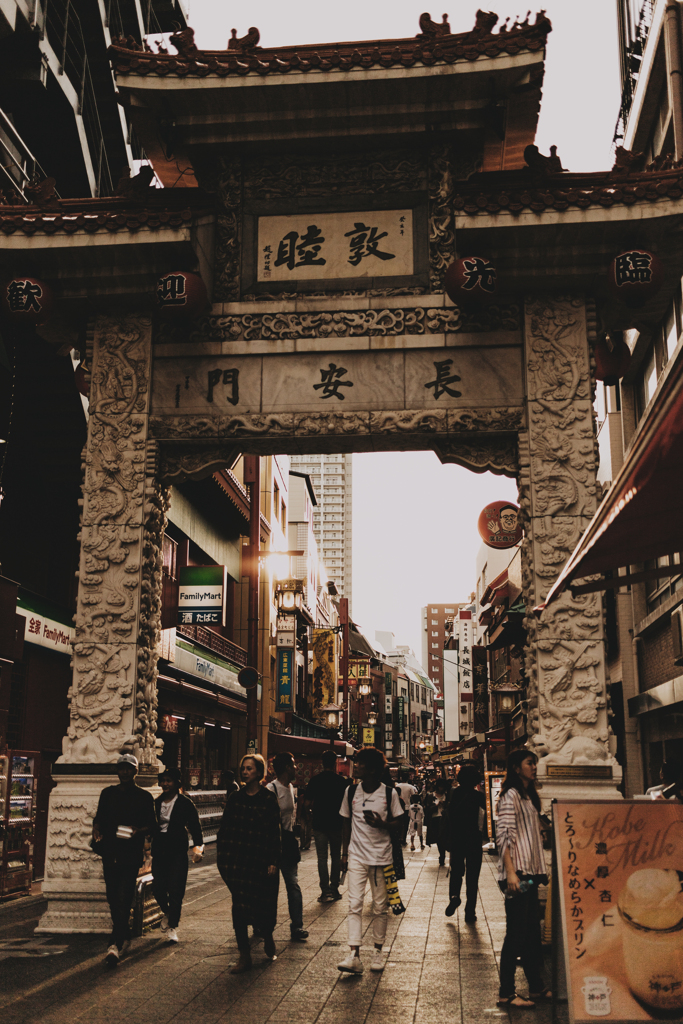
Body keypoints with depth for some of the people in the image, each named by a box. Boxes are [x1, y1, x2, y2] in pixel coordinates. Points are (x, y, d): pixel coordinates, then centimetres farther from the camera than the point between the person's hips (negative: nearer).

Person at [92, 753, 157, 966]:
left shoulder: (144, 797, 4)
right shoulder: (108, 793, 13)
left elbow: (152, 824, 4)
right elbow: (99, 817, 18)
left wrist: (138, 831, -16)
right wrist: (96, 828, -3)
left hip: (131, 854, -4)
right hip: (109, 852, 4)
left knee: (123, 899, -13)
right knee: (113, 899, 9)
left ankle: (115, 944, -15)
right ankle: (124, 938, 28)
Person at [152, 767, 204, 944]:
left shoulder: (185, 803, -3)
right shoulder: (157, 803, 8)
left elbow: (195, 826, -3)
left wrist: (198, 846, -16)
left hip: (178, 851, -4)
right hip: (159, 850, 4)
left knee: (175, 889, -6)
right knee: (158, 887, 2)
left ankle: (172, 926, 7)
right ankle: (168, 912, 33)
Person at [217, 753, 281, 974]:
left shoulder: (269, 799, -3)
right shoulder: (235, 798, 6)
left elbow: (275, 832, -4)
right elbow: (224, 828, 8)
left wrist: (274, 862, -8)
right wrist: (221, 854, 2)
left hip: (261, 859, -2)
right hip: (237, 860, 2)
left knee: (264, 903, 6)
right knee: (239, 905, -1)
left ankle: (267, 937, 36)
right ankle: (244, 955, 6)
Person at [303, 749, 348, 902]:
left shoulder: (315, 780, -2)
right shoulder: (341, 780, -4)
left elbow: (307, 803, -3)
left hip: (319, 824, 0)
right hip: (336, 823, 0)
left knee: (322, 857, 2)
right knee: (336, 856, 13)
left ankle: (326, 891, -3)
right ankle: (334, 888, 15)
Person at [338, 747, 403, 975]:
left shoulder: (389, 793, -4)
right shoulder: (351, 791, 3)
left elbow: (398, 823, 1)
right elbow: (346, 824, 11)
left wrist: (381, 824, -18)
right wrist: (344, 853, 8)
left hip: (381, 857, -1)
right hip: (357, 856, 1)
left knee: (380, 907, 7)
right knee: (354, 904, -8)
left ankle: (378, 952, 21)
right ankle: (354, 956, -10)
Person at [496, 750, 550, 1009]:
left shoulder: (529, 797, 17)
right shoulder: (511, 795, -11)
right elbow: (504, 835, -18)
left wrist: (541, 870, 19)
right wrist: (511, 872, -24)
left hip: (530, 872, 9)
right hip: (516, 874, -9)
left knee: (533, 932, 14)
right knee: (516, 933, -5)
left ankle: (537, 986, 23)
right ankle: (506, 993, 2)